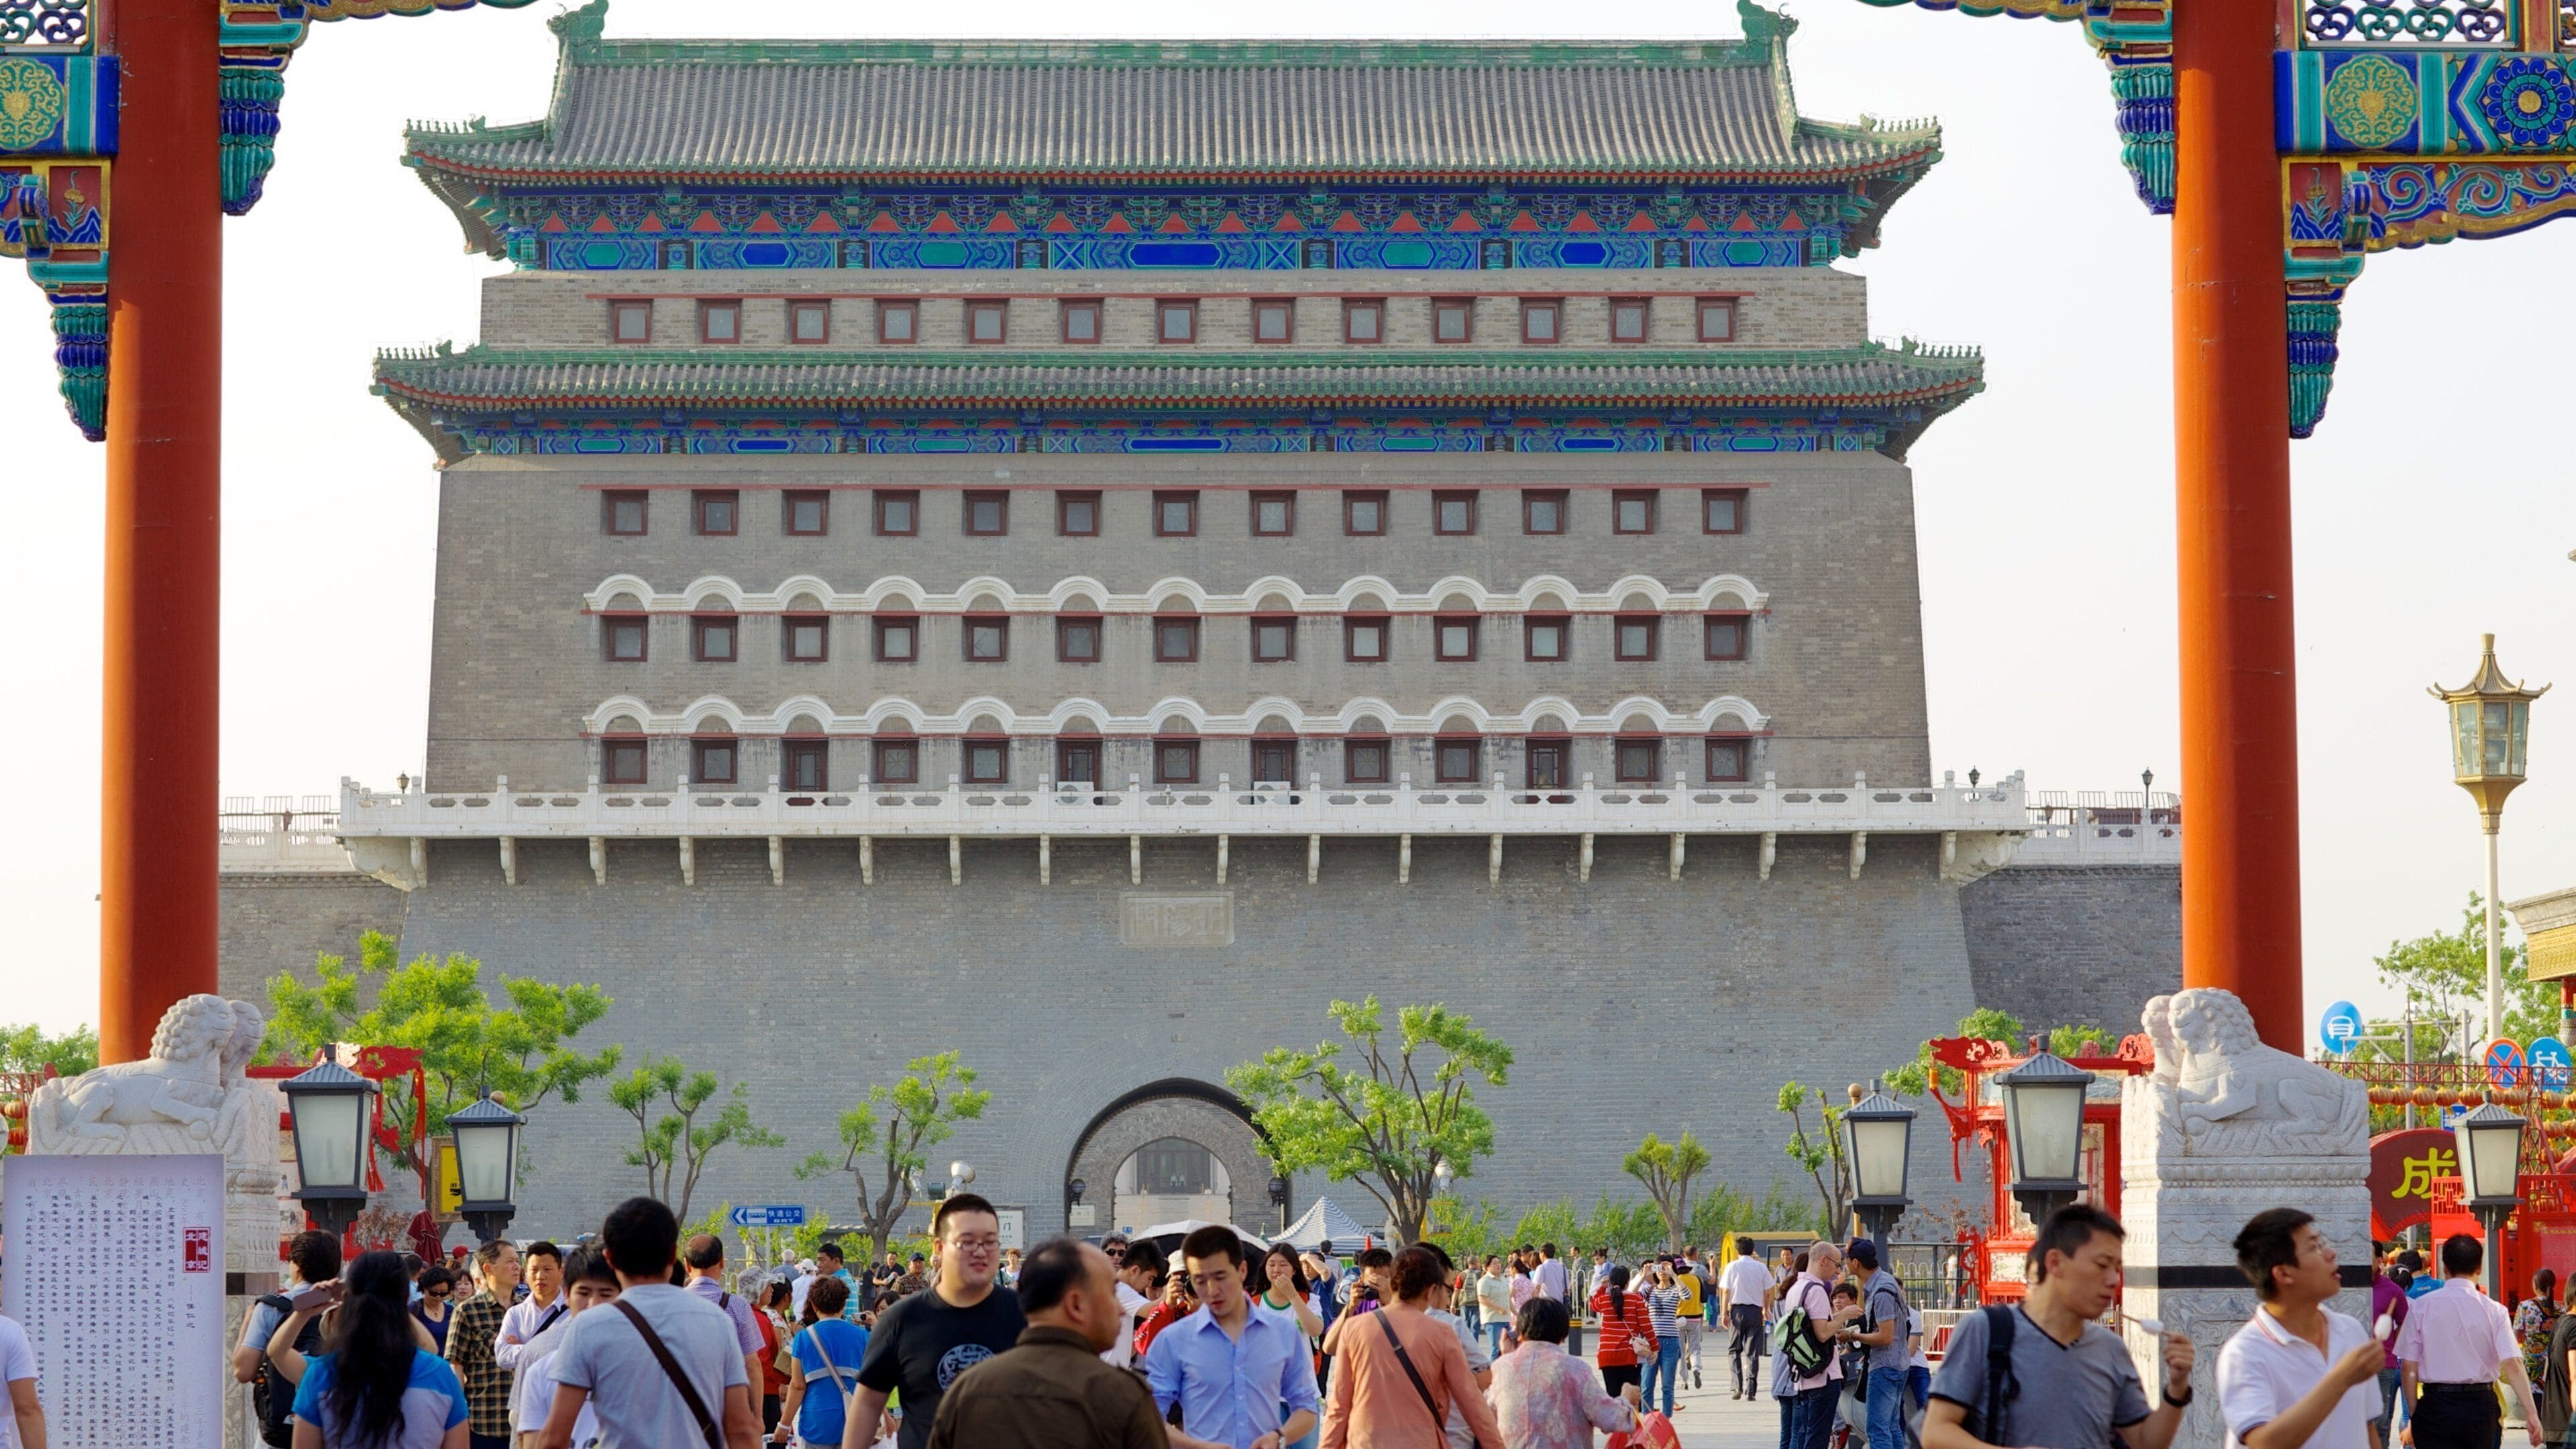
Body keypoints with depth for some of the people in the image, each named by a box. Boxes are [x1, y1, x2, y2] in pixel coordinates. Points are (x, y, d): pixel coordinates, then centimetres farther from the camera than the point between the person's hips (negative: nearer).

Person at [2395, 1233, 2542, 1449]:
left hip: (2435, 1406, -1)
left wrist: (2414, 1414, 8)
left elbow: (2409, 1368, -2)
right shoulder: (2494, 1311, -2)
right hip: (2481, 1405, 1)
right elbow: (2512, 1365, -11)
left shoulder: (2421, 1307, -2)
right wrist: (2531, 1413, -12)